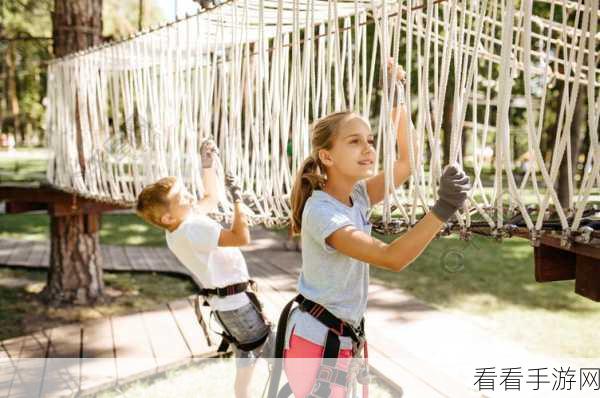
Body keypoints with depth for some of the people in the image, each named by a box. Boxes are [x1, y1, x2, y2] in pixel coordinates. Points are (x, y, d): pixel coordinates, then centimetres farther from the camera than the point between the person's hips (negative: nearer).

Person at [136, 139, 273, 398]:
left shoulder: (181, 223, 1)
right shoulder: (193, 229, -29)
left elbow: (211, 199, 17)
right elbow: (242, 237, -37)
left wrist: (207, 164, 10)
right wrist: (237, 198, -27)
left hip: (226, 301, 10)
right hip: (234, 302, -10)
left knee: (246, 354, 23)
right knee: (271, 352, 3)